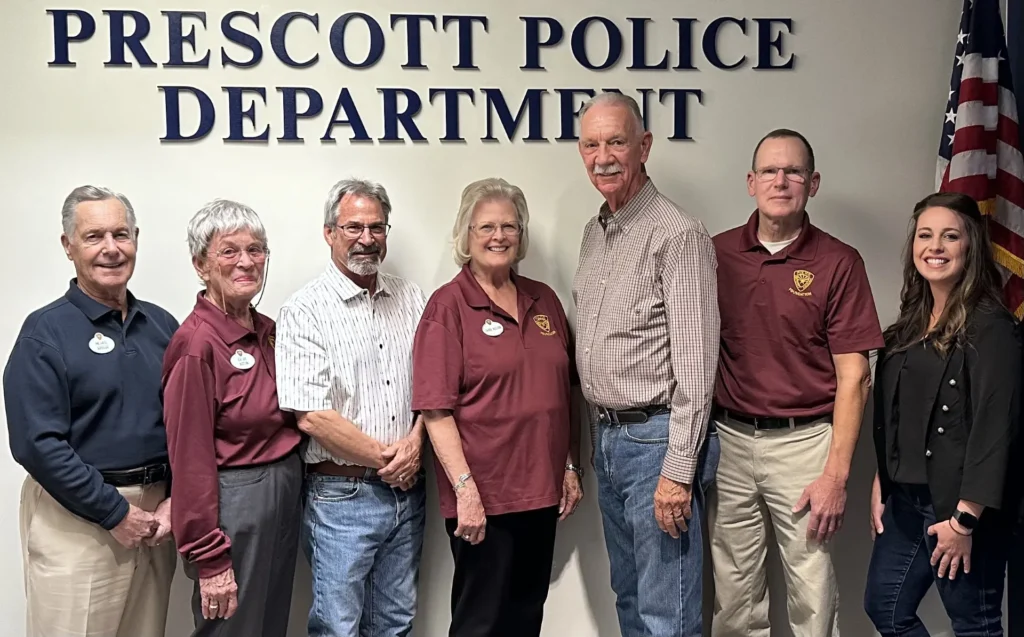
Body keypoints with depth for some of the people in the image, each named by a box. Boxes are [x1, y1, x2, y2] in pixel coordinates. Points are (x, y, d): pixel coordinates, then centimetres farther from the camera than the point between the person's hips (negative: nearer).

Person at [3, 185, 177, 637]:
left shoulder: (162, 325, 7)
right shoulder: (46, 332, -7)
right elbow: (37, 443, -13)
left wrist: (174, 499, -4)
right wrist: (115, 512, -14)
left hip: (156, 512, 5)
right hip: (76, 516, -5)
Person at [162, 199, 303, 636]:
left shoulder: (266, 331, 6)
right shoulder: (197, 342, -17)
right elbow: (190, 458, -18)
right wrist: (209, 559, -17)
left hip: (286, 494, 8)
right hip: (234, 502, -8)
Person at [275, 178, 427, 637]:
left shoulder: (410, 298, 8)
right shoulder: (305, 311, -9)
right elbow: (312, 417, -16)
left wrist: (414, 442, -9)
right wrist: (384, 458, -11)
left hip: (406, 490, 5)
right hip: (341, 496, -5)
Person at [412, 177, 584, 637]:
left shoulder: (544, 300, 10)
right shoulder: (448, 306, -8)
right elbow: (436, 410, -13)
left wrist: (571, 467, 13)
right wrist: (465, 489, -18)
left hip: (542, 491, 6)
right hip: (483, 496, -6)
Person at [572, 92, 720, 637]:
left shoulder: (677, 235, -15)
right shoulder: (594, 233, 12)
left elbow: (695, 365, -19)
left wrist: (678, 471, -21)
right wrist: (599, 437, 15)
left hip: (656, 438, -8)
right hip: (607, 436, 8)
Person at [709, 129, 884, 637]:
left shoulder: (839, 263, -4)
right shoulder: (717, 253, 4)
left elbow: (853, 376, -5)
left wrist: (836, 474, -10)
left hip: (804, 442, -2)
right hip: (728, 440, 3)